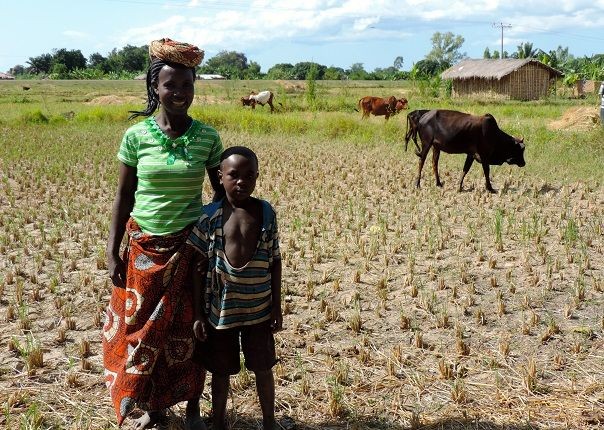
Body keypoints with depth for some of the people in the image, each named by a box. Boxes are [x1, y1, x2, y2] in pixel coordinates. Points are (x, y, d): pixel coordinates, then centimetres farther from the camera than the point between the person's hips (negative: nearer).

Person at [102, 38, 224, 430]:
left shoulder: (208, 137, -5)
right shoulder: (136, 136, -5)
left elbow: (221, 191, 6)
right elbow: (123, 197, 0)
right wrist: (113, 252, -2)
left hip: (190, 247, 0)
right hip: (145, 249, 1)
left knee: (188, 330, 9)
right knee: (142, 327, 10)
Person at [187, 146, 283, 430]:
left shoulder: (267, 212, -4)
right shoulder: (209, 215, -8)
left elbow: (274, 260, 3)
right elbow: (199, 267, -4)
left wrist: (277, 305, 2)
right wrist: (198, 314, -4)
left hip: (259, 309, 1)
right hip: (220, 309, -1)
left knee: (263, 369, 12)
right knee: (221, 371, 14)